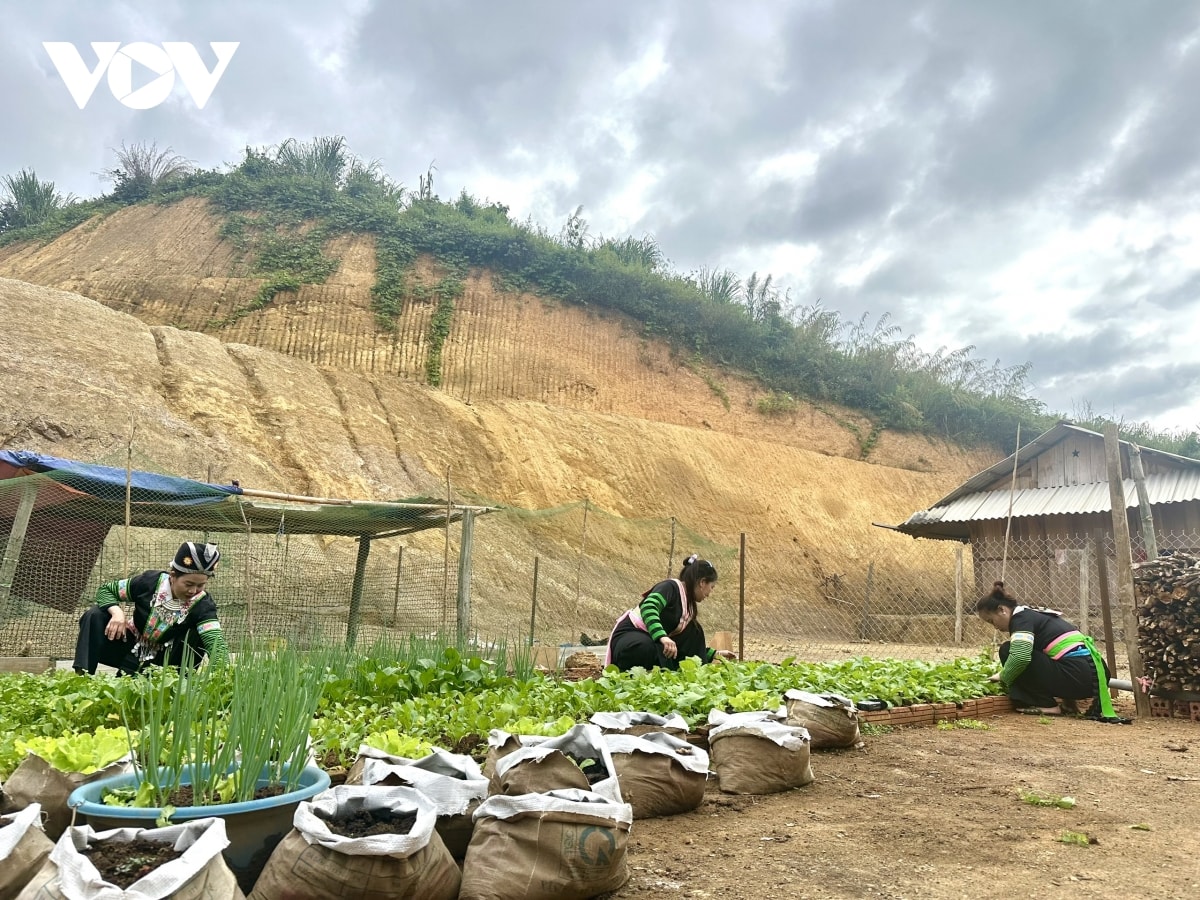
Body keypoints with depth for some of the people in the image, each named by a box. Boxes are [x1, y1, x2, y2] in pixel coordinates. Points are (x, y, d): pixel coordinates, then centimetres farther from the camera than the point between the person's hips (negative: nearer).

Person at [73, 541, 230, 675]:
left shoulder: (203, 605, -25)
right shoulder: (151, 581, -19)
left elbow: (215, 641, -40)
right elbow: (105, 590, -5)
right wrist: (117, 612, -27)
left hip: (164, 659, -2)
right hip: (132, 649, 2)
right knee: (95, 616, -19)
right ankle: (82, 677, -24)